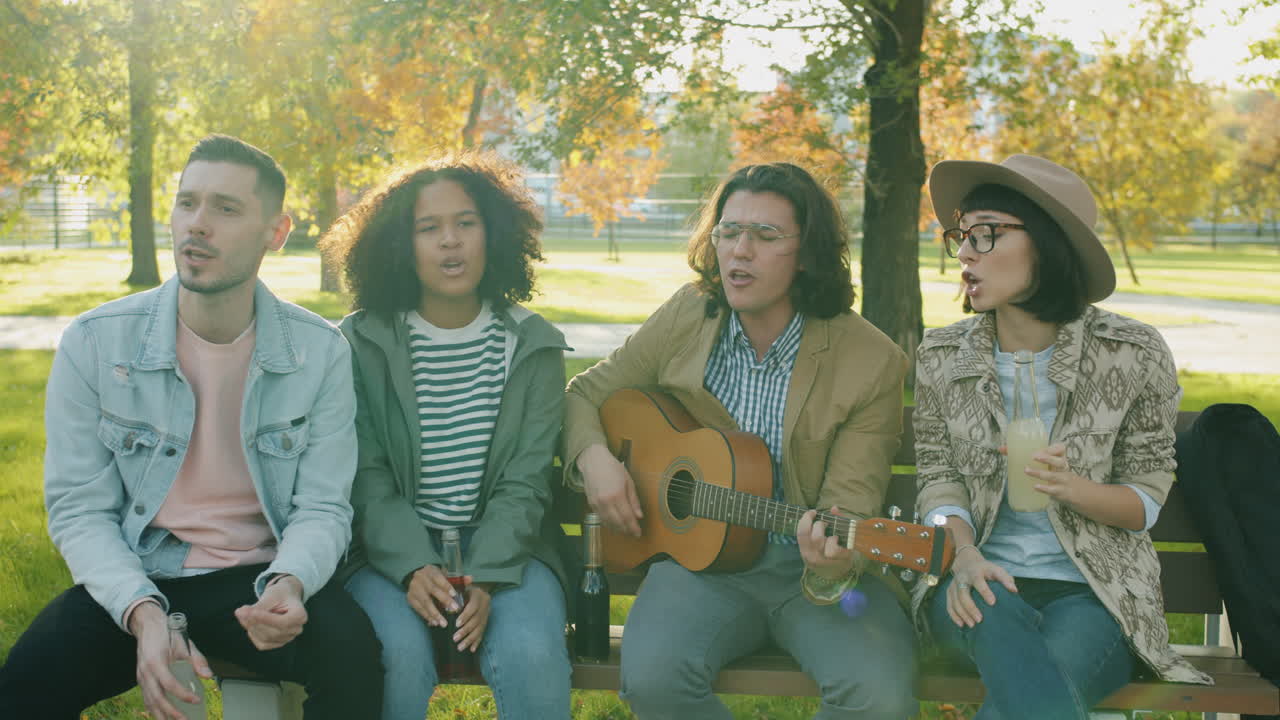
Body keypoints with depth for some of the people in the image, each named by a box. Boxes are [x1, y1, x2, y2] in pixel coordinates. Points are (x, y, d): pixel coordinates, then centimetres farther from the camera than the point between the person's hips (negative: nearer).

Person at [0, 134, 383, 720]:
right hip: (133, 580, 0)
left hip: (259, 579, 0)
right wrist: (142, 612, -24)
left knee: (350, 651, -29)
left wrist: (289, 584, -27)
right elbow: (79, 510, -7)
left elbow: (322, 508, -5)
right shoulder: (94, 344, -7)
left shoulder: (320, 352, -6)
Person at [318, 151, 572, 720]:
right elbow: (366, 479, -4)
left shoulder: (533, 346, 4)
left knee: (533, 659, -29)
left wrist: (486, 578, -18)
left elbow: (525, 481, -2)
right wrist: (413, 567, -20)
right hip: (393, 549, -1)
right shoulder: (362, 342, 1)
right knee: (399, 657, -31)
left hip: (504, 548, 1)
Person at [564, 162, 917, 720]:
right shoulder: (683, 320, 3)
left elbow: (850, 501, -11)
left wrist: (832, 563, -33)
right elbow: (586, 393, 15)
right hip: (701, 553, 2)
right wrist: (594, 457, -7)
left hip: (813, 568, -1)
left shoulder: (872, 362, -8)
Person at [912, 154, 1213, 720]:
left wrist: (1074, 489, -18)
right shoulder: (940, 356, 6)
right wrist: (964, 555, -18)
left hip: (1096, 591, -1)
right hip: (982, 582, 1)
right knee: (996, 614, -37)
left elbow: (1147, 496, 4)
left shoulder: (1134, 354, -2)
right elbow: (938, 477, 4)